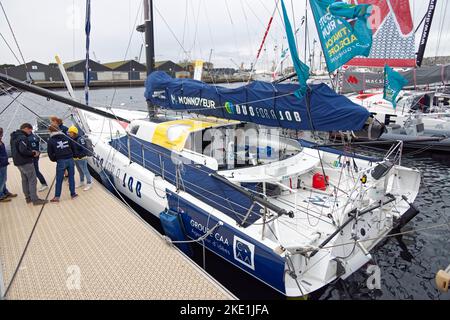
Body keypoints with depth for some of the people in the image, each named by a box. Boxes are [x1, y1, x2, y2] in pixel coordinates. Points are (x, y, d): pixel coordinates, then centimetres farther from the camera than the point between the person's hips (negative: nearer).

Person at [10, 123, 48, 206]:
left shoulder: (14, 137, 12)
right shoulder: (22, 137, -19)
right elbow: (23, 151, -29)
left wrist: (31, 151, 8)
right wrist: (33, 153, -14)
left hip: (18, 162, 10)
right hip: (26, 162, -10)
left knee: (25, 180, 17)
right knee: (32, 180, -5)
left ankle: (28, 197, 24)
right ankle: (35, 199, -3)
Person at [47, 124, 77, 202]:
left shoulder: (51, 141, 1)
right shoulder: (66, 137, 8)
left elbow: (50, 153, 2)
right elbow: (73, 148, 11)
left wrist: (54, 160, 18)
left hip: (60, 161, -2)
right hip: (70, 160, 3)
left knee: (59, 180, 6)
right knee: (71, 178, 11)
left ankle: (57, 197, 11)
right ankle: (73, 194, 17)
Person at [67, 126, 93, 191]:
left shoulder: (80, 139, -21)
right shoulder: (71, 139, 3)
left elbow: (85, 149, -23)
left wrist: (80, 155, -27)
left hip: (81, 159, -8)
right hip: (75, 159, 8)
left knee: (85, 171, 2)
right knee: (80, 171, 22)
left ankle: (89, 184, 14)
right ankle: (82, 182, 37)